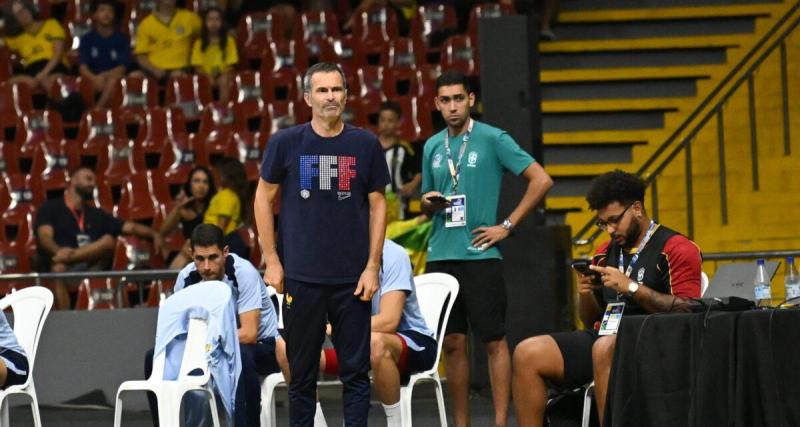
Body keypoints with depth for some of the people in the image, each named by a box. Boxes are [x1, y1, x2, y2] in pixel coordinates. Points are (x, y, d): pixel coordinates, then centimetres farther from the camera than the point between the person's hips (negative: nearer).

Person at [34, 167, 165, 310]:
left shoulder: (96, 215, 25)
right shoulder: (51, 208, 10)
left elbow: (130, 227, 20)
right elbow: (45, 237, -7)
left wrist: (154, 235, 0)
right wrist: (58, 250, -31)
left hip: (90, 268, 4)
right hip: (65, 271, -4)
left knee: (108, 240, -21)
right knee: (58, 268, -40)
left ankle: (62, 259, -39)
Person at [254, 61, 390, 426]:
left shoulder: (366, 145, 2)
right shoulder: (285, 143, 0)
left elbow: (377, 205, 7)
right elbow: (264, 198, 7)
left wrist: (372, 266, 0)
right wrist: (272, 261, 1)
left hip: (352, 279, 1)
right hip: (301, 277, 0)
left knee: (355, 371, 2)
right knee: (302, 372, 6)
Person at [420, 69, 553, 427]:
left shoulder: (493, 140, -4)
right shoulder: (432, 147, 13)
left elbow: (541, 181, -7)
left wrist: (507, 226, -9)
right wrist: (428, 203, 0)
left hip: (480, 255, -5)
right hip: (440, 256, 5)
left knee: (494, 341, -4)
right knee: (452, 343, 6)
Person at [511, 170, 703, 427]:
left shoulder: (675, 249, 0)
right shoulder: (605, 254, 20)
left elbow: (685, 310, -12)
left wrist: (632, 288, -15)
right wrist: (586, 296, 2)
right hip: (603, 337, 7)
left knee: (605, 348, -39)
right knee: (527, 353, -12)